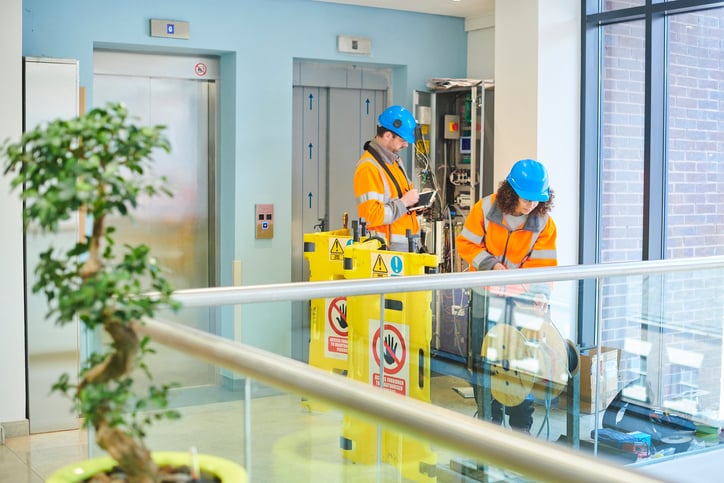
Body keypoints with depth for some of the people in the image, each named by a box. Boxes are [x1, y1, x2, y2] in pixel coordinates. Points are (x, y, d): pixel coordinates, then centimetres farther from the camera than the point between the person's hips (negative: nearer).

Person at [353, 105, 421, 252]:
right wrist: (404, 202, -17)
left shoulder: (395, 160, 15)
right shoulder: (368, 168, -17)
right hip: (388, 247, -9)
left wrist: (413, 200, 8)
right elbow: (372, 216, -24)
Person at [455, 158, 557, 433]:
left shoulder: (544, 222, -9)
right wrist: (490, 264, -19)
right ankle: (490, 420, 22)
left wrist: (541, 293, -28)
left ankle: (521, 425, 11)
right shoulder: (486, 209, -11)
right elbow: (466, 244, -5)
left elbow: (543, 264, -11)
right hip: (485, 297, 1)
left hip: (522, 300, 0)